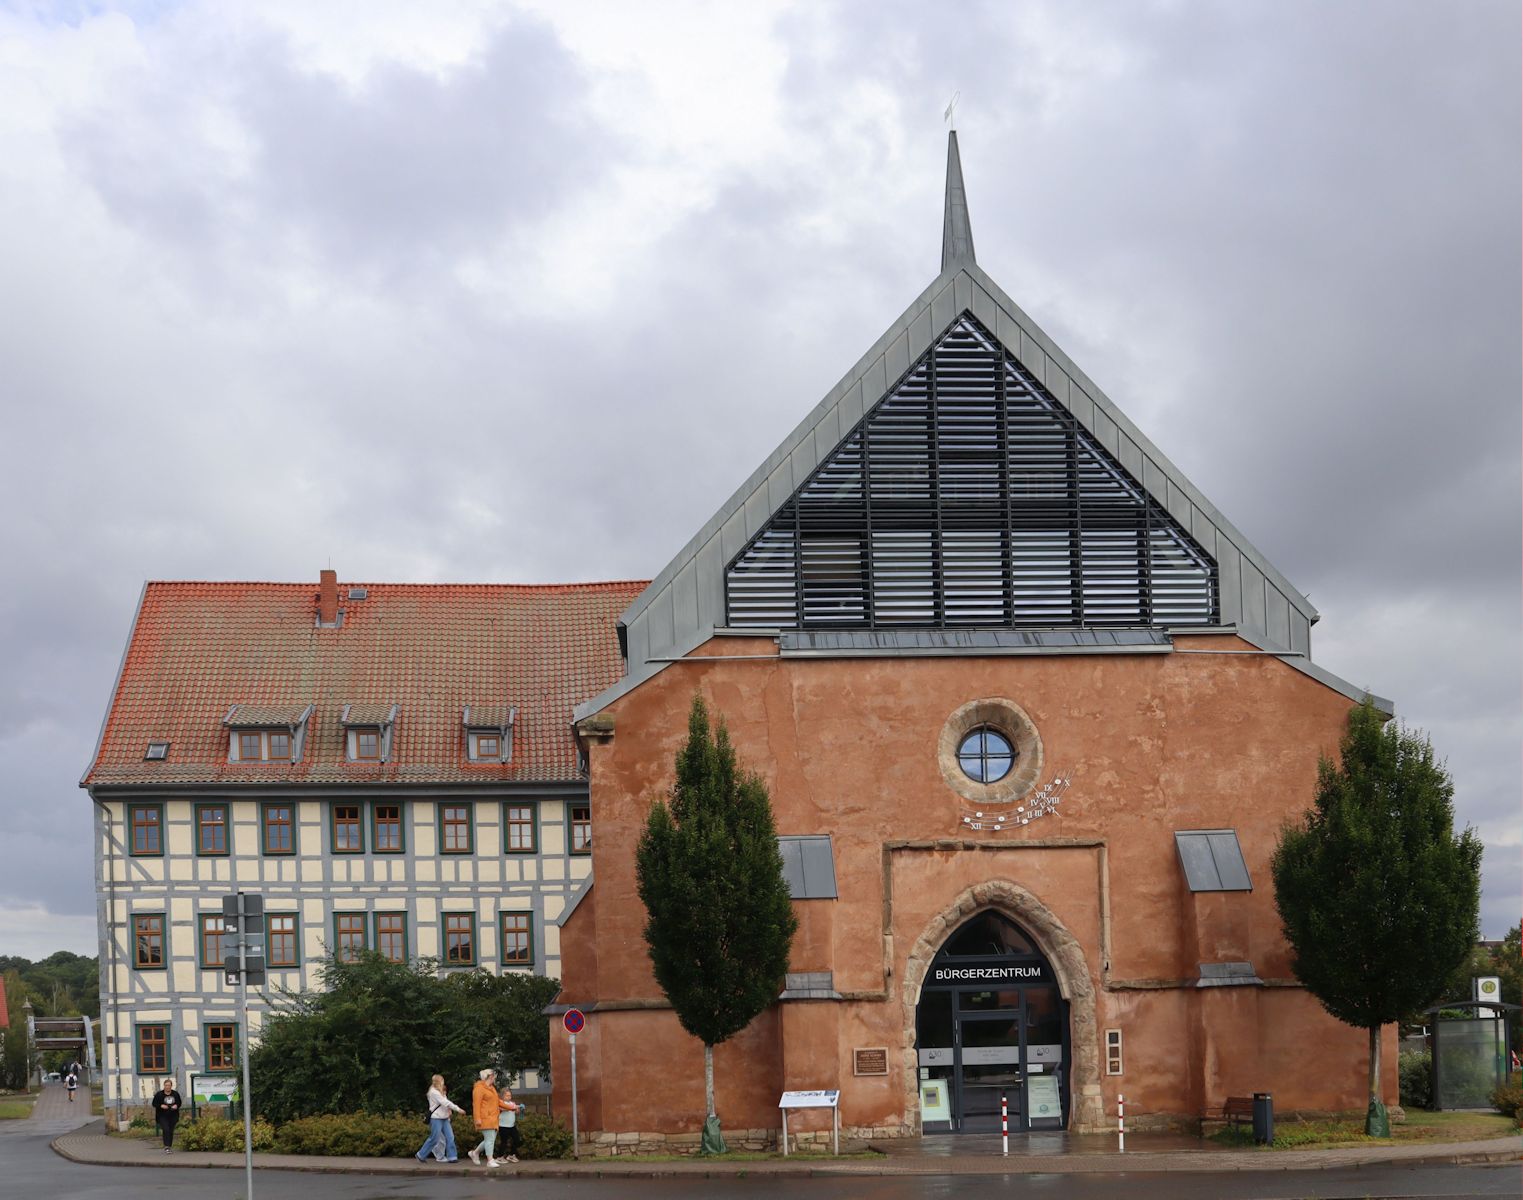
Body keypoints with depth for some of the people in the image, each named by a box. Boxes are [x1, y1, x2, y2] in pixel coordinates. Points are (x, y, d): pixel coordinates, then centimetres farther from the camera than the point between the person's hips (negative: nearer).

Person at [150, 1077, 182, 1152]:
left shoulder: (175, 1094, 3)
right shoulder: (159, 1094, -5)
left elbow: (179, 1102, 14)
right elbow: (154, 1104, 0)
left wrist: (176, 1106, -8)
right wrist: (161, 1106, -18)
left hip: (172, 1116, 3)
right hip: (162, 1116, -3)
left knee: (171, 1131, 6)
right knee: (166, 1130, -18)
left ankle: (169, 1146, 17)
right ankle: (166, 1146, -20)